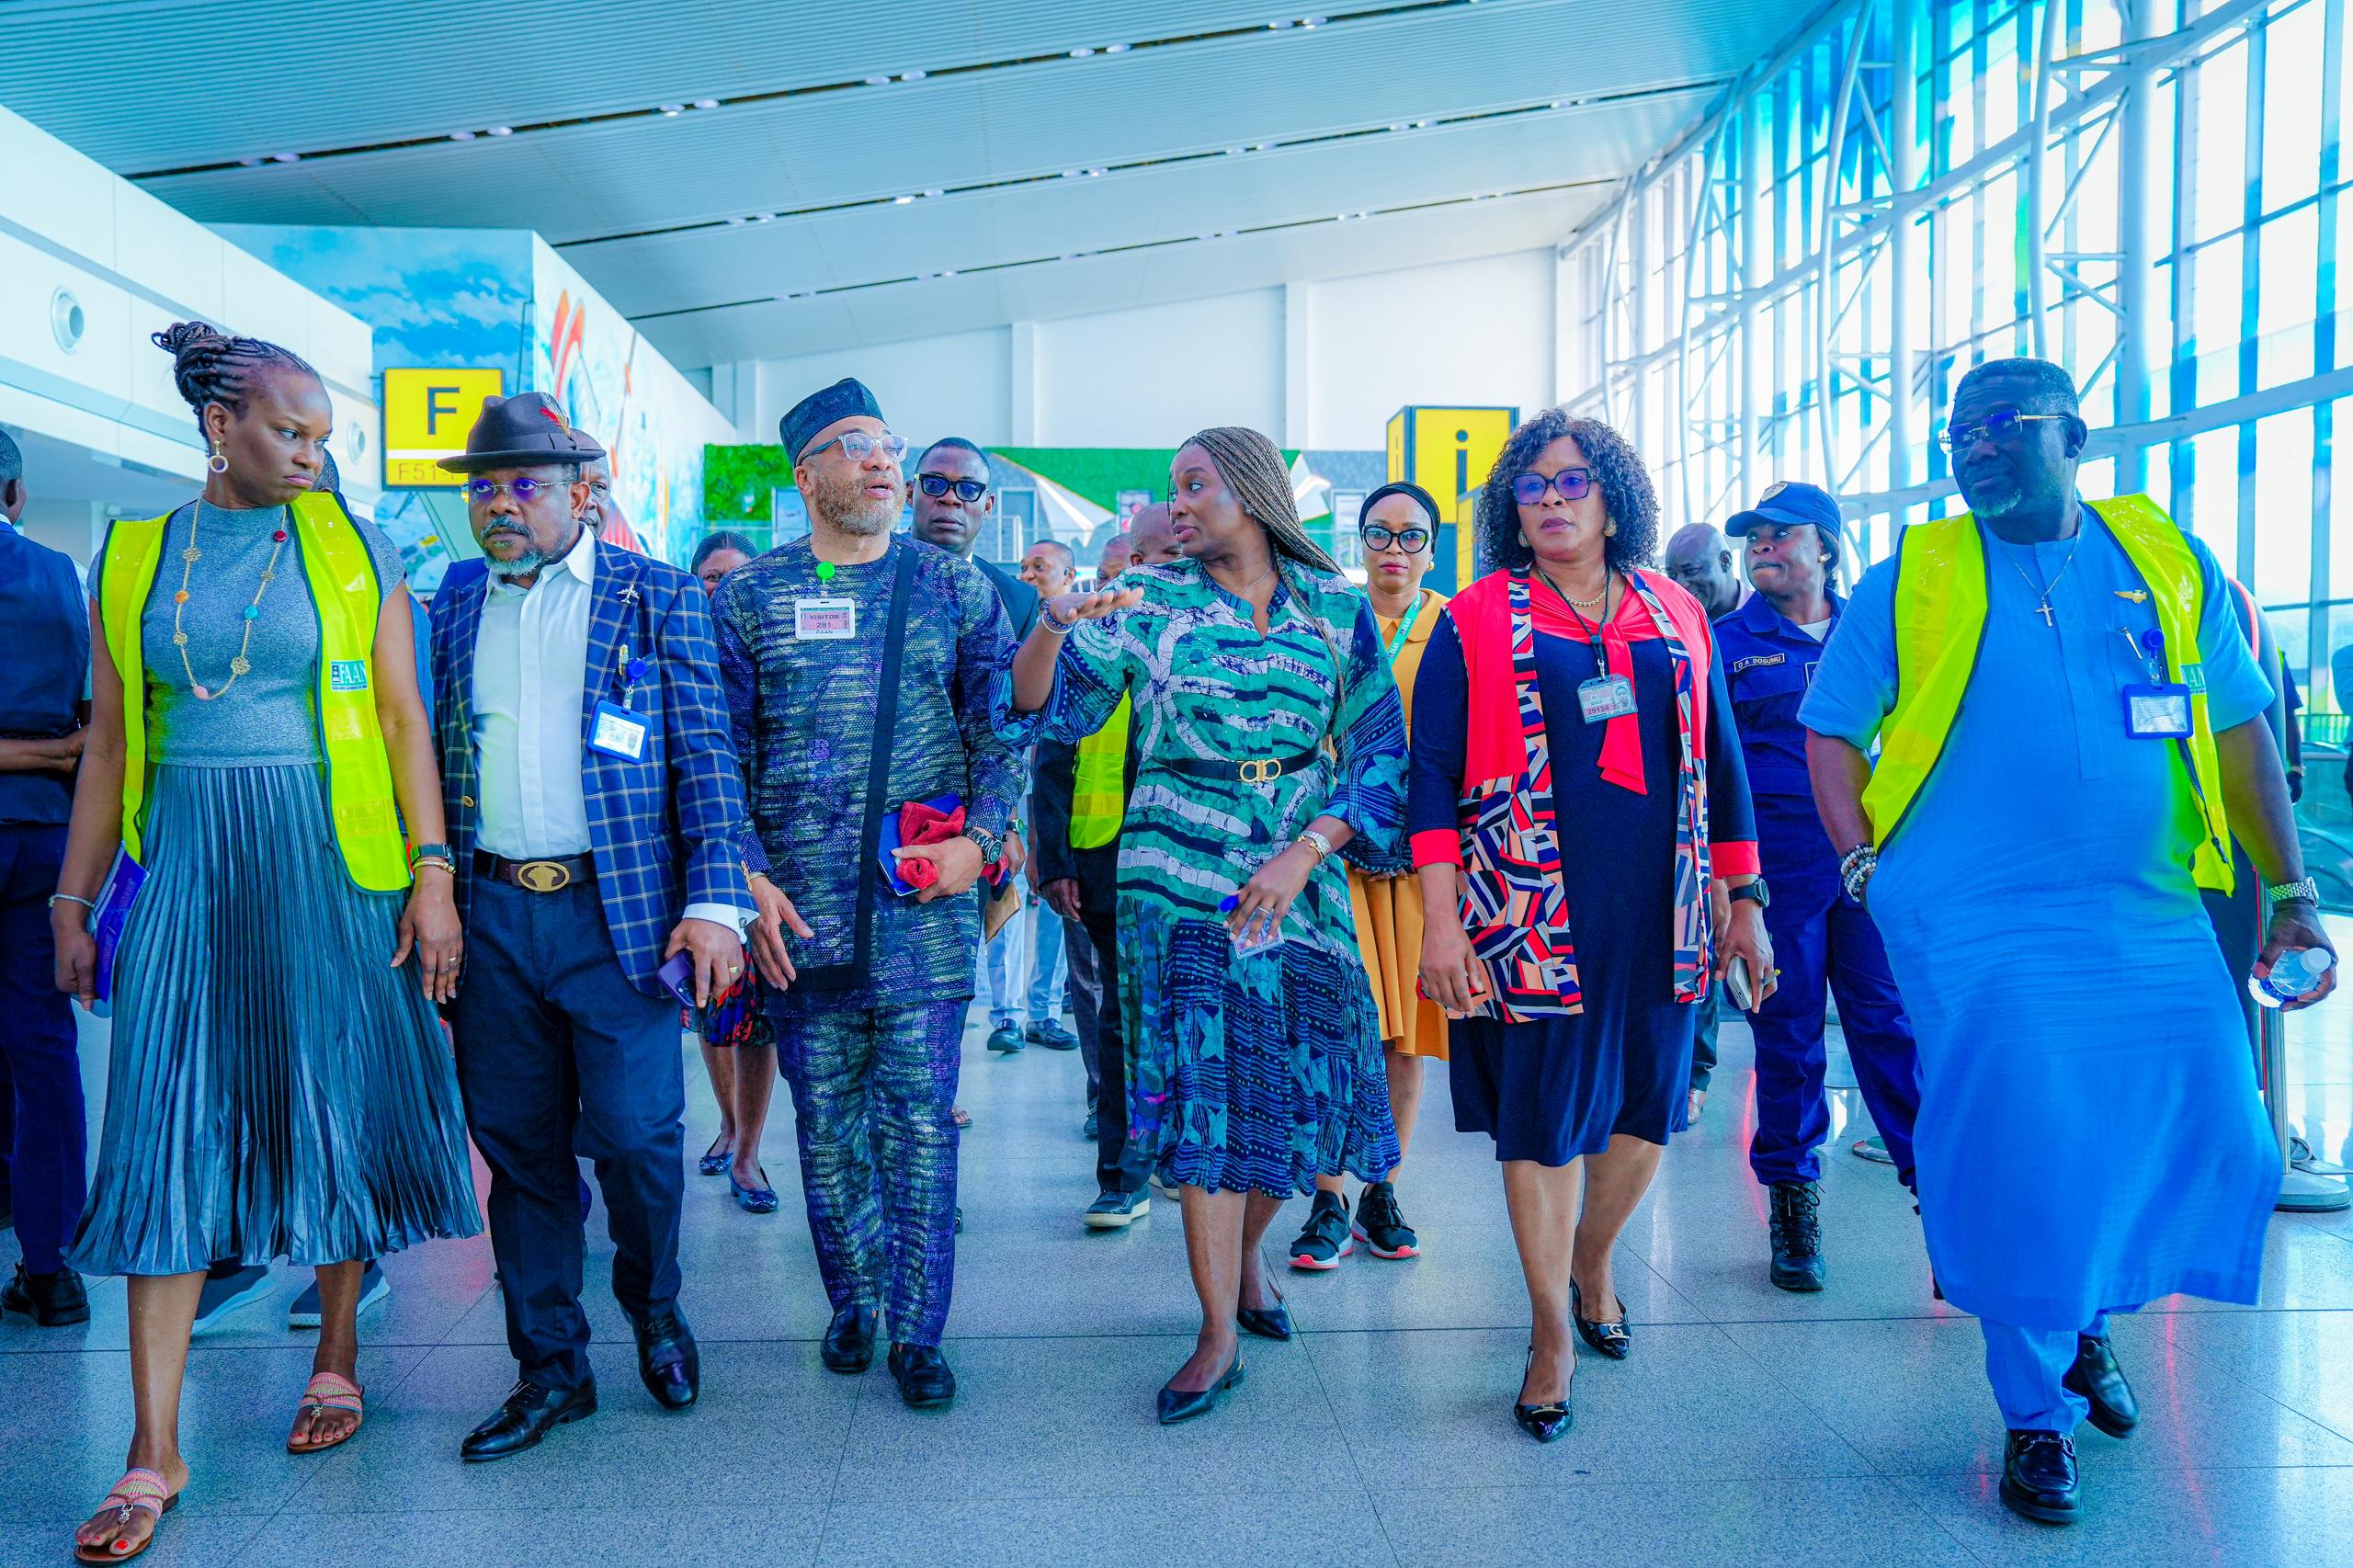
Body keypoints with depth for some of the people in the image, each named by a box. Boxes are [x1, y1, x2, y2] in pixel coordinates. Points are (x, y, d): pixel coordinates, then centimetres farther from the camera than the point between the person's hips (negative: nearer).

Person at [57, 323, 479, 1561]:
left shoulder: (354, 550, 3)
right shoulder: (132, 557, 8)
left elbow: (403, 716, 0)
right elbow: (109, 737, 11)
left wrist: (432, 874, -7)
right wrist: (73, 898, 10)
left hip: (328, 859, -1)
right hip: (185, 866, 1)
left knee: (339, 1105, 6)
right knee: (168, 1133, -1)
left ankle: (336, 1356, 28)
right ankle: (154, 1452, 6)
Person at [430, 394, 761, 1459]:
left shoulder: (659, 598, 1)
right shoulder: (452, 605, 13)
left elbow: (706, 759, -3)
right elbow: (429, 759, 15)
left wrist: (713, 900, -12)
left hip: (619, 913, -3)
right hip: (489, 915, 4)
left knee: (632, 1132, -4)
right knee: (518, 1146, 8)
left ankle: (653, 1303, 25)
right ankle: (551, 1366, 22)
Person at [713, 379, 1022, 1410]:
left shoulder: (956, 588, 7)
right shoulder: (748, 597, 8)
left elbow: (1001, 729, 5)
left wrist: (981, 840, -9)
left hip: (925, 901, -1)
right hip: (798, 909, 1)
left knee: (920, 1118, 2)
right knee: (825, 1116, 9)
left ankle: (917, 1329, 15)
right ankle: (852, 1304, 28)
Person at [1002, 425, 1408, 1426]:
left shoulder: (1337, 608, 5)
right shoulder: (1148, 602, 3)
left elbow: (1379, 752, 2)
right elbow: (1048, 711, -2)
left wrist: (1305, 855, -10)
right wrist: (1053, 627, -23)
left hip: (1304, 882, 2)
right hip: (1180, 882, -2)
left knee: (1301, 1084, 7)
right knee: (1202, 1088, -4)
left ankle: (1245, 1251, 36)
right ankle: (1220, 1334, 7)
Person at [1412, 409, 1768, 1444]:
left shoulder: (1676, 619, 10)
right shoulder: (1475, 624, 0)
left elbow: (1719, 765, 14)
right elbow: (1432, 777, -4)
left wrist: (1743, 904, 11)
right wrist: (1441, 921, -12)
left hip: (1660, 911, 4)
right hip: (1532, 914, -3)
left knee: (1647, 1105, 10)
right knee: (1543, 1116, 2)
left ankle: (1593, 1261, 38)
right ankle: (1552, 1333, 19)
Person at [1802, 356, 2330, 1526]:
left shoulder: (2171, 562, 9)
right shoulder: (1908, 580, 3)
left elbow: (2239, 729, 12)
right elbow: (1829, 732, 7)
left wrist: (2289, 888, 8)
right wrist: (1868, 866, -3)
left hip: (2152, 926, 3)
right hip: (1976, 932, -3)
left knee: (2213, 1146, 3)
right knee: (2016, 1166, -5)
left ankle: (2086, 1315, 34)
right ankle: (2037, 1418, 17)